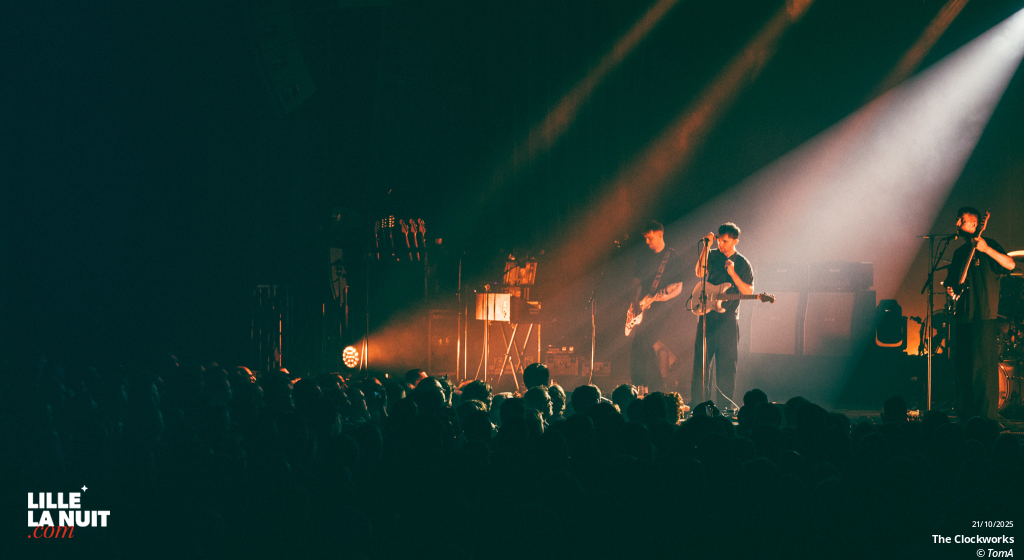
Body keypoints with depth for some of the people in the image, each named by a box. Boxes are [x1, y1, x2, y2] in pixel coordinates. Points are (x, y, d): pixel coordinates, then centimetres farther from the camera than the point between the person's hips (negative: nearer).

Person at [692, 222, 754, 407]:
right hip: (707, 316, 1)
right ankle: (697, 404, 6)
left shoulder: (743, 264, 3)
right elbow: (699, 272, -11)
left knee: (726, 365, 1)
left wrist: (732, 273, -15)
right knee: (700, 360, 0)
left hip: (728, 319, -1)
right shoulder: (712, 255, 7)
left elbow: (749, 292, -3)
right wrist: (706, 246, -14)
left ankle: (723, 406, 8)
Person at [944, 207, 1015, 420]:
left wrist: (986, 249, -29)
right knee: (961, 365, 7)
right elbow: (951, 279, 28)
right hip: (962, 315, 7)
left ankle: (987, 415, -7)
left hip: (983, 316, -7)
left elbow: (1010, 264, -18)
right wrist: (950, 288, 6)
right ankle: (965, 413, 14)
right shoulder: (959, 252, 20)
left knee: (983, 366, -10)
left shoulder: (989, 245, -2)